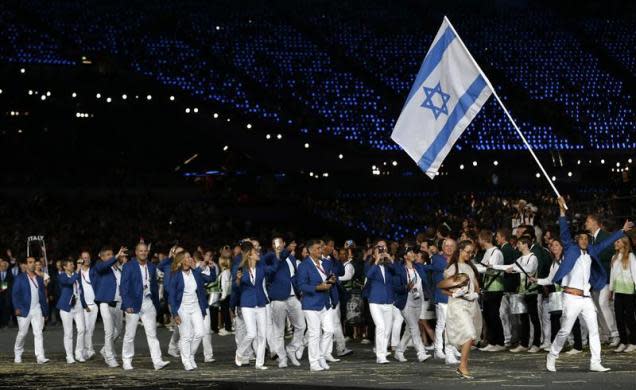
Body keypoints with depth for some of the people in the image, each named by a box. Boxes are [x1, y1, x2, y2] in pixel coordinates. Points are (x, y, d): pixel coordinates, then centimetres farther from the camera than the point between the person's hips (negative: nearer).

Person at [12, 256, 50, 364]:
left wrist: (45, 311, 12)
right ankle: (17, 355, 23)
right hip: (24, 310, -3)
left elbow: (43, 295, 16)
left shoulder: (39, 279, 14)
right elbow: (15, 294, -2)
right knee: (22, 333, 4)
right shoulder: (20, 278, 2)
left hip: (38, 311, 3)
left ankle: (40, 357, -13)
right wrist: (17, 308, -13)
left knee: (38, 333, -7)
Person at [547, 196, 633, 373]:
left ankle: (595, 363, 5)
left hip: (586, 298, 6)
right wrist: (562, 211, -18)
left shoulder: (591, 252, 14)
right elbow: (564, 233, -9)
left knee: (594, 330, 2)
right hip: (572, 297, -6)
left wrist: (623, 231, 25)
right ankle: (551, 357, 13)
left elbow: (606, 243, 23)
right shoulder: (571, 249, 1)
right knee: (565, 330, -3)